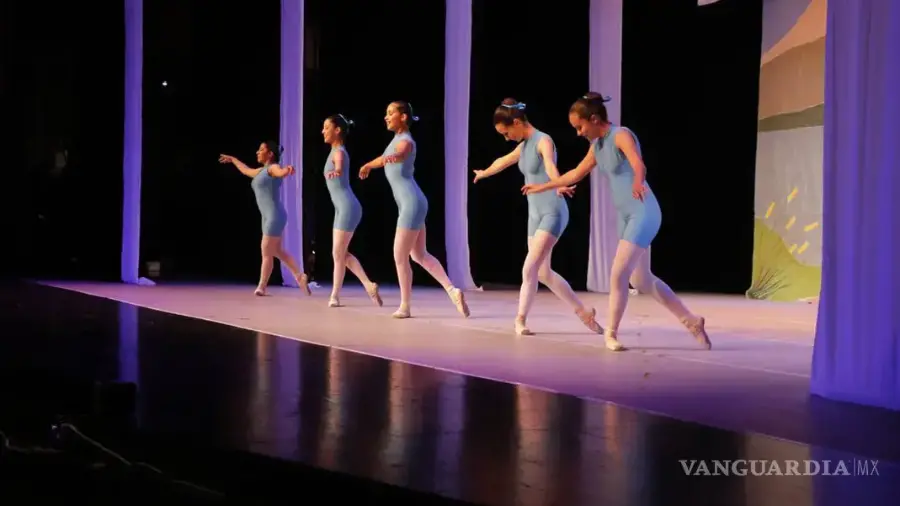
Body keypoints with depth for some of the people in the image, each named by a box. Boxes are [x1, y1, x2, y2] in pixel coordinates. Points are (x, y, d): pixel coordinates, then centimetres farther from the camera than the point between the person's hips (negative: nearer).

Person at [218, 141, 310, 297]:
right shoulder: (262, 171, 19)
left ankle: (261, 288, 4)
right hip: (268, 217, 9)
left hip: (275, 216, -9)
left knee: (266, 252, -3)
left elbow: (282, 173, -33)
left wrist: (288, 169, -57)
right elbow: (246, 170, 39)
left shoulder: (273, 167, -9)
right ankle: (300, 276, 16)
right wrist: (232, 159, 53)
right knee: (277, 251, 12)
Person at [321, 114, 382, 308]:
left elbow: (339, 168, -39)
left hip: (347, 207, -10)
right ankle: (369, 285, 12)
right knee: (341, 253, 11)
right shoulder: (335, 151, 13)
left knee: (338, 253, -4)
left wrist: (335, 172, -60)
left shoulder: (339, 152, -15)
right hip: (342, 208, 10)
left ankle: (335, 296, 4)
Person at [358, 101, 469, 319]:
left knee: (400, 256, -2)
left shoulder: (405, 142, -13)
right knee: (419, 255, 12)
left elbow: (399, 154, -36)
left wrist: (391, 158, -49)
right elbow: (388, 159, 37)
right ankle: (453, 290, 6)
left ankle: (405, 307, 8)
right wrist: (368, 166, 47)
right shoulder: (397, 139, 16)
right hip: (409, 204, 10)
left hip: (412, 204, -10)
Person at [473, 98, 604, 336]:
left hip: (553, 213, -9)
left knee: (529, 268, -15)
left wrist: (559, 185, -58)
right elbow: (503, 161, 34)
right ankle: (583, 311, 21)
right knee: (543, 273, 9)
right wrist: (484, 173, 52)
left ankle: (520, 319, -7)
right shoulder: (524, 145, 11)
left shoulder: (543, 141, -15)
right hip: (535, 213, 9)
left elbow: (550, 165, -38)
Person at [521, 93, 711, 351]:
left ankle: (611, 333, 3)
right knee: (641, 280, 12)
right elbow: (576, 173, 25)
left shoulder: (621, 135, -17)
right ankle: (692, 321, 22)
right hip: (625, 215, 9)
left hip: (643, 213, -9)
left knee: (618, 275, -12)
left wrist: (638, 182, -59)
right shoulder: (597, 145, 9)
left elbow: (639, 165, -36)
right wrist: (543, 187, 31)